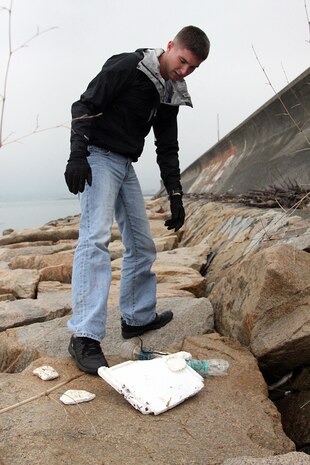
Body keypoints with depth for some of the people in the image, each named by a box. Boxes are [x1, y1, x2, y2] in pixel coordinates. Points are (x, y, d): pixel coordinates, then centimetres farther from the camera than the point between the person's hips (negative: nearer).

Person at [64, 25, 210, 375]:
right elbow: (85, 106, -14)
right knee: (96, 237, -22)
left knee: (142, 244, 9)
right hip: (98, 158, -8)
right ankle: (84, 336, -22)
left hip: (126, 165, 8)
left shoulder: (171, 96, 12)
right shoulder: (127, 67, -10)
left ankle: (138, 317, 23)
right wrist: (77, 155, -26)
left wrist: (175, 196, 7)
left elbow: (167, 148, 14)